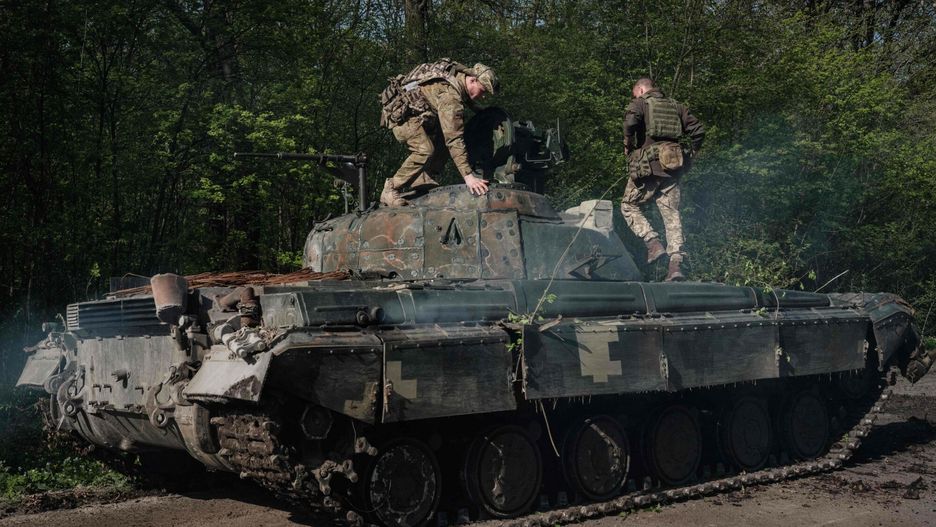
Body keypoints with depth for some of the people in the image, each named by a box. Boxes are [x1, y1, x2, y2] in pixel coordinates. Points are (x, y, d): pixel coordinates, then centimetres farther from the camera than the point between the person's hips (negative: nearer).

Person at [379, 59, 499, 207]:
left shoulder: (461, 73, -3)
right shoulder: (450, 95, -31)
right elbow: (454, 138, -37)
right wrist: (468, 175, -39)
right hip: (399, 112, -11)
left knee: (442, 145, 4)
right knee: (425, 150, -25)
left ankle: (422, 188, 5)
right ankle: (391, 191, -15)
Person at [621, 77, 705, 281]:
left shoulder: (640, 103, 5)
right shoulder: (676, 106, 20)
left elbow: (631, 120, -18)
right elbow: (698, 130, 12)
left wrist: (628, 146, -5)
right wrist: (690, 155, 19)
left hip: (648, 165, -5)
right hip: (673, 167, 5)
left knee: (629, 206, 11)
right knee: (672, 213, 5)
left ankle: (653, 243, -5)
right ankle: (676, 262, -5)